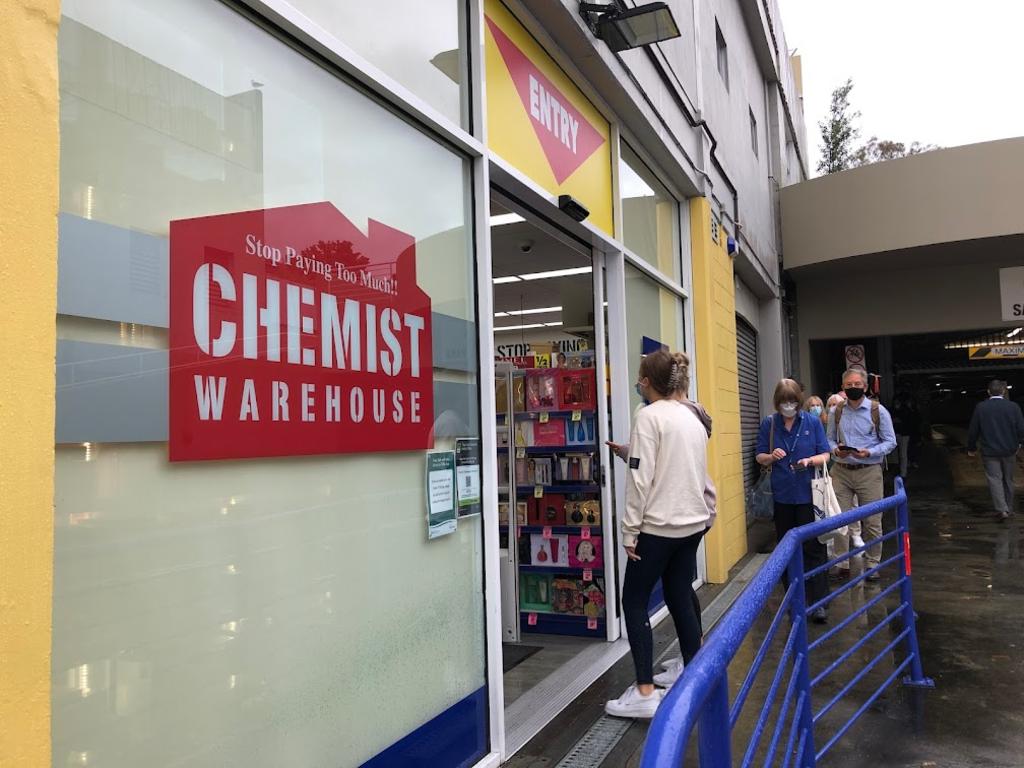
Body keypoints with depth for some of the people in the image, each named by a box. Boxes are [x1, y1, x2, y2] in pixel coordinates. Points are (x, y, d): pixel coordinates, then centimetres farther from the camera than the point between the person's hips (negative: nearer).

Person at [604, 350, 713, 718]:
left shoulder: (648, 416, -13)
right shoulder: (692, 418, 11)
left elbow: (641, 478, -17)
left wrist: (630, 529, -11)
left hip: (659, 525, -7)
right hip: (692, 522, 8)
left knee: (634, 602, 2)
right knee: (681, 600, 14)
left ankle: (645, 692, 1)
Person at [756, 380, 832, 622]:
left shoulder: (812, 422, -2)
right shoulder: (769, 424, 1)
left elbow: (825, 455, 1)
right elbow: (760, 457, 7)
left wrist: (810, 461, -20)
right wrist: (771, 457, -15)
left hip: (808, 494, -2)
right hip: (782, 495, 2)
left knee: (813, 548, -2)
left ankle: (818, 602, 4)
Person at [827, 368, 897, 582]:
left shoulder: (878, 411, -3)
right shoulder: (836, 412, 6)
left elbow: (890, 442, -1)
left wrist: (869, 452, -17)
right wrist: (835, 450, -10)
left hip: (869, 471, -2)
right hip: (841, 470, 2)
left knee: (872, 521, 4)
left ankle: (872, 564, 18)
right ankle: (842, 563, 14)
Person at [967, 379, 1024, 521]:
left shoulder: (980, 407, -7)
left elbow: (973, 431, -3)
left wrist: (971, 448, 11)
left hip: (990, 451, -2)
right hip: (1009, 450, 2)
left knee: (995, 479, -1)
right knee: (1008, 480, 15)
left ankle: (1001, 509, -14)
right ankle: (1009, 508, 25)